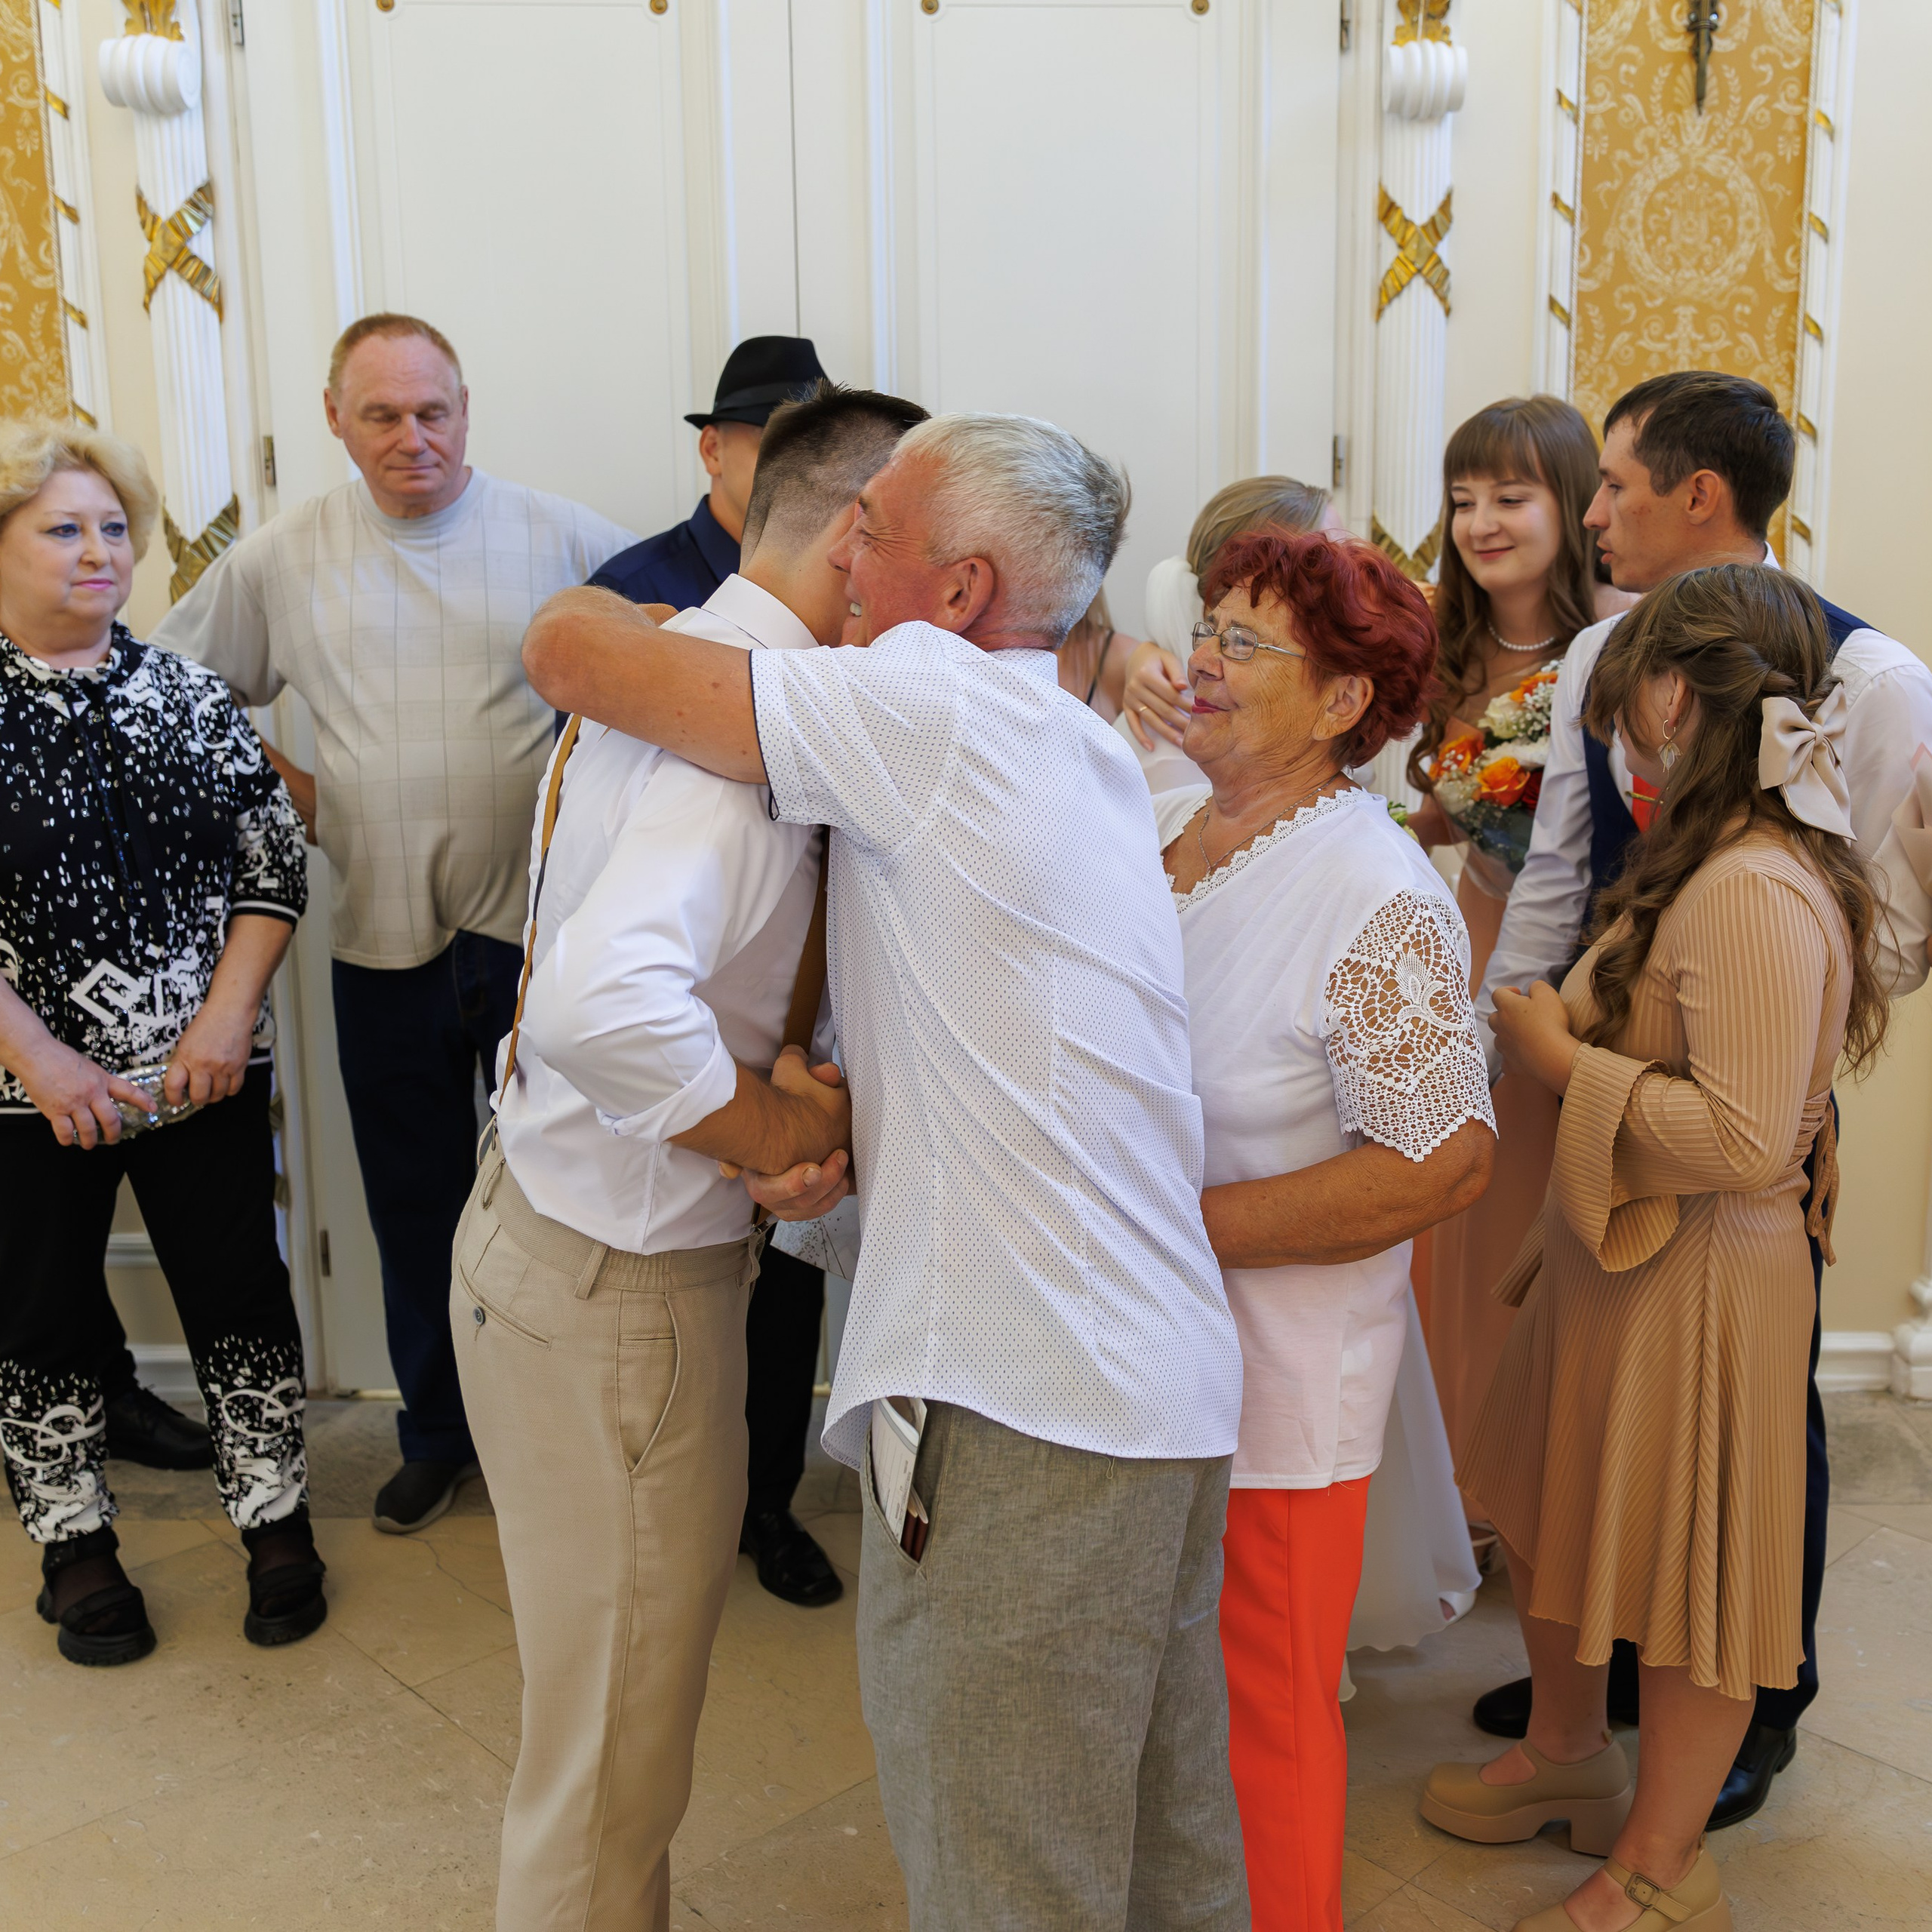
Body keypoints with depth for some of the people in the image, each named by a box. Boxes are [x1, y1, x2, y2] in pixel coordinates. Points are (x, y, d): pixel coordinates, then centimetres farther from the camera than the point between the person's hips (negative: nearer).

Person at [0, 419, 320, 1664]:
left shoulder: (188, 696, 3)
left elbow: (277, 867, 3)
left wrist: (226, 1020, -8)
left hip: (206, 1074, 2)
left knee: (240, 1293, 7)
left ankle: (277, 1521, 25)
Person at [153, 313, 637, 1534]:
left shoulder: (561, 537, -2)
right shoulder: (281, 559, 5)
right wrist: (282, 786, 6)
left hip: (539, 926, -2)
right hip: (384, 940, 2)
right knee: (415, 1206, 13)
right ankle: (437, 1435, 31)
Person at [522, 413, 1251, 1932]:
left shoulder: (932, 700, -12)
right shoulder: (1086, 754, 16)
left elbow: (570, 651, -11)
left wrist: (581, 612, 12)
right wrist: (856, 1155, 3)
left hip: (1022, 1404, -9)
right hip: (1169, 1379, 9)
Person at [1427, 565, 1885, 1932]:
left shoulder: (1754, 894, -26)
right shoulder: (1707, 860, 7)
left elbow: (1743, 1139, -30)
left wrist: (1565, 1060, -21)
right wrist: (1574, 1027, 5)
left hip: (1703, 1278, -10)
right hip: (1619, 1249, 10)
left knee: (1688, 1565, 8)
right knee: (1563, 1513, 23)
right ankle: (1566, 1756, 46)